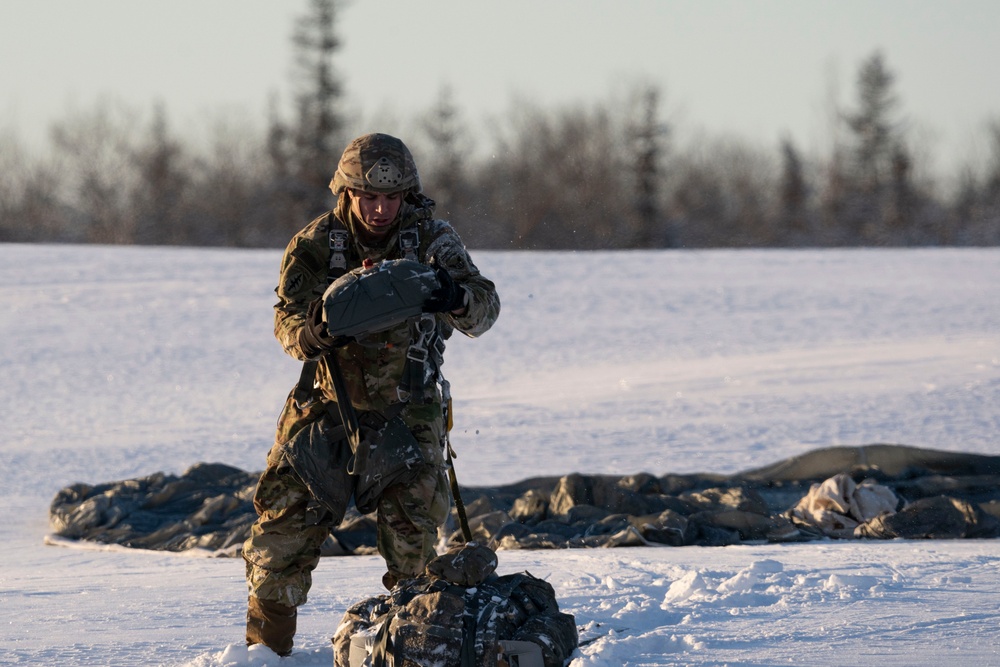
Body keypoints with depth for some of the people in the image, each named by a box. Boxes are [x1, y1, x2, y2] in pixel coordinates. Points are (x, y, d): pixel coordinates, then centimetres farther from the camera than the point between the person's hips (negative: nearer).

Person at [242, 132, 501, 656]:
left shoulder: (431, 239, -9)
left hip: (408, 411, -1)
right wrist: (319, 329, -37)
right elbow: (287, 320, -13)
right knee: (283, 527, -1)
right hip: (329, 405, 1)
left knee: (412, 540, -11)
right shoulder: (315, 244, -6)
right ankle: (265, 647, 16)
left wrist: (457, 299, -45)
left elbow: (485, 308, -20)